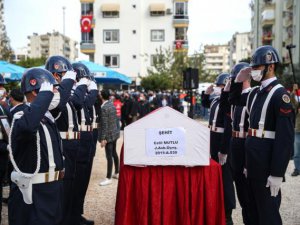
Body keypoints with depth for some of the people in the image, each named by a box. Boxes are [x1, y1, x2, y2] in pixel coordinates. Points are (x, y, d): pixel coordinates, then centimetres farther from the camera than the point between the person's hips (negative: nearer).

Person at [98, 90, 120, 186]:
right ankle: (117, 173, 31)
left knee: (109, 156, -3)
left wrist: (103, 138, -18)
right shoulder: (112, 104, 5)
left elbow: (104, 124, -21)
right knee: (114, 153, 19)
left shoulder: (104, 108, -20)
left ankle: (109, 178, 5)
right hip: (115, 132, 9)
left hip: (108, 134, -9)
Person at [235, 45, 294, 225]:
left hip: (268, 164, -8)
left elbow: (286, 137, -19)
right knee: (255, 208, 19)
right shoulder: (256, 93, 13)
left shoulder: (280, 94, -13)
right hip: (254, 162, 8)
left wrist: (277, 173, -21)